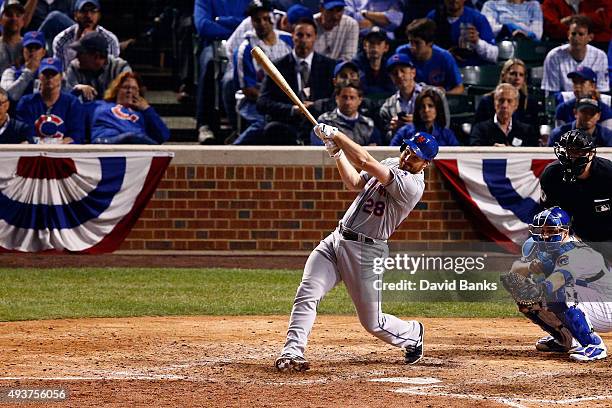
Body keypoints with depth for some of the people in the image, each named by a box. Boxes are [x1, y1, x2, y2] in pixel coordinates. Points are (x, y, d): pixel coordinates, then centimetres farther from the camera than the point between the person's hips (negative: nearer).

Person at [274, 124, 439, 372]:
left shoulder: (412, 185, -19)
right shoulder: (390, 165, 10)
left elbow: (365, 161, -23)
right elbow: (354, 183, 13)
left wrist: (335, 134, -15)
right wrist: (337, 153, 1)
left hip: (365, 252, -7)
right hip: (336, 240, 7)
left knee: (372, 322, 1)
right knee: (306, 295, -13)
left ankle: (413, 335, 31)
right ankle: (292, 352, -15)